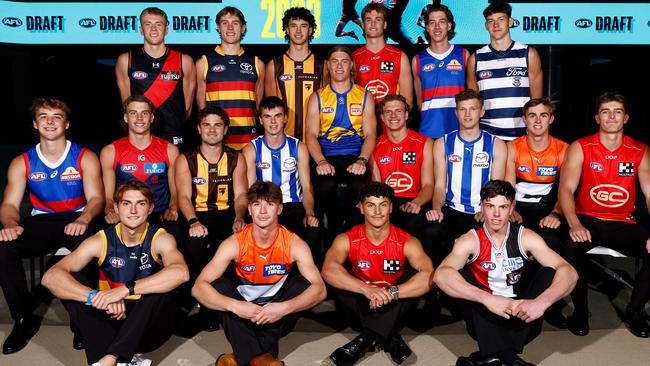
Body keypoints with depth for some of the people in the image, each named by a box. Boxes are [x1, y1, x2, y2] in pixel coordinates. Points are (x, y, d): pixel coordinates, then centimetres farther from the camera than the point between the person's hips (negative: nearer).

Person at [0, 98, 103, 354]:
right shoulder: (22, 163, 7)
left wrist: (83, 220, -32)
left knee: (87, 241, -36)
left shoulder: (85, 158, 1)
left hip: (76, 220, -2)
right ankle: (24, 319, -7)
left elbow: (95, 198, -9)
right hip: (39, 222, 3)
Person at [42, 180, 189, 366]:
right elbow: (50, 277, -21)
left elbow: (180, 273, -37)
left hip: (149, 328, -2)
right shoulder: (101, 241, -8)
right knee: (69, 280, -17)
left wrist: (125, 290, -42)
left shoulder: (159, 239, -13)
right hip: (111, 320, 3)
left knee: (161, 286, -30)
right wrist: (97, 297, -37)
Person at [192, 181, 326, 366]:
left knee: (302, 284, -26)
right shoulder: (235, 243, -18)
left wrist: (284, 308, -41)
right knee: (219, 285, -25)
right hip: (243, 313, 0)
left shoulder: (294, 244, -17)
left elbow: (319, 289, -25)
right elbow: (198, 287, -24)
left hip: (277, 316, 0)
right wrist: (234, 306, -40)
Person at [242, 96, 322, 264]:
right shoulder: (251, 150, 4)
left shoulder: (298, 148, 7)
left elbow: (307, 187, 2)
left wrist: (309, 213, -18)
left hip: (293, 206, 1)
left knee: (313, 233, -30)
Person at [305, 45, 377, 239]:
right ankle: (334, 229, -3)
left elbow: (370, 134, 4)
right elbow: (311, 134, 3)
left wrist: (361, 161, -16)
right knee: (323, 187, -32)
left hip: (355, 157, 0)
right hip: (326, 158, 0)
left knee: (362, 186, -32)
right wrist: (321, 162, -17)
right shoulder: (317, 97, 14)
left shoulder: (365, 96, 14)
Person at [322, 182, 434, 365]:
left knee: (415, 278, -27)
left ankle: (366, 338, -28)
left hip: (394, 306, -1)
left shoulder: (407, 242, -17)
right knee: (338, 277, -24)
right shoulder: (347, 240, -16)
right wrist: (367, 289, -47)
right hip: (362, 303, 1)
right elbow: (328, 269, -35)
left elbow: (429, 277, -33)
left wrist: (391, 293, -45)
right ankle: (390, 337, -21)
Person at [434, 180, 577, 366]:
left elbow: (569, 272, -18)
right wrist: (488, 299, -43)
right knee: (461, 276, -23)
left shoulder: (526, 238, -7)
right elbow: (440, 275, -31)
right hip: (486, 318, -1)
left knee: (549, 273, -19)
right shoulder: (470, 240, -13)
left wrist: (541, 302, -38)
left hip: (521, 317, 2)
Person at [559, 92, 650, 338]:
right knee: (571, 246, -33)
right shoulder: (580, 148, -2)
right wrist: (575, 224, -28)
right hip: (587, 219, -2)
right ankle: (580, 310, -9)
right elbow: (566, 189, -10)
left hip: (623, 223, 2)